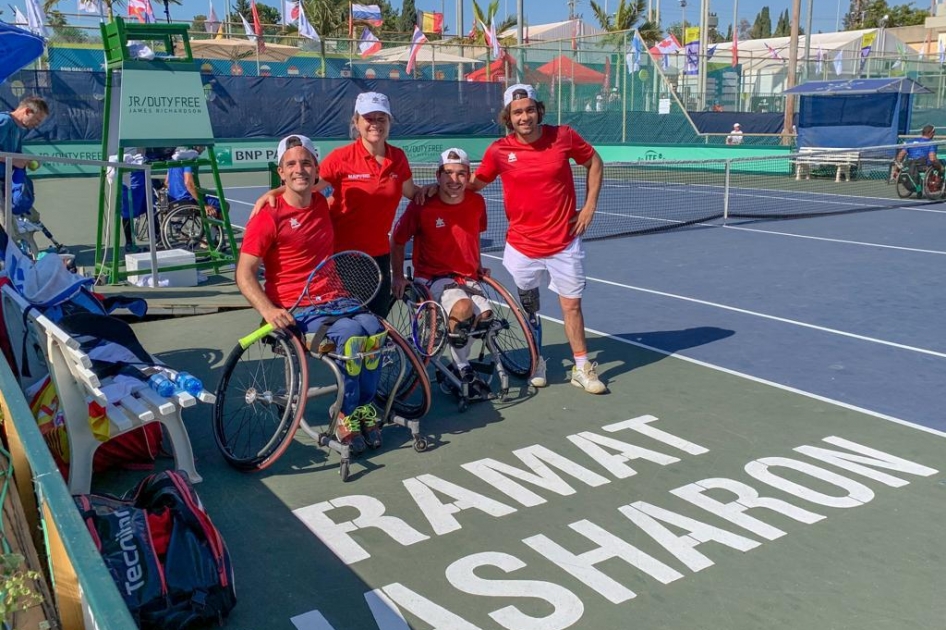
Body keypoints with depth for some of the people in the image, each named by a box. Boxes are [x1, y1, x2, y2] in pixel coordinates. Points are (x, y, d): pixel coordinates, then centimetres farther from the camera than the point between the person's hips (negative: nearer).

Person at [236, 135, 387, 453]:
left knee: (374, 329, -26)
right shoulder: (268, 216, -8)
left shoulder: (323, 204, 9)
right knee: (351, 333, -32)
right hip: (295, 309, -5)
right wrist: (268, 310, -27)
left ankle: (364, 406, -6)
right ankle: (346, 413, -12)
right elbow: (245, 274, -10)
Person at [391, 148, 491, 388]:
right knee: (463, 307, -33)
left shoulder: (477, 203, 1)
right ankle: (461, 366, -6)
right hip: (431, 277, -4)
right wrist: (398, 276, -6)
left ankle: (459, 361, 8)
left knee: (484, 315, -23)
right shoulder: (421, 205, -11)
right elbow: (398, 242, 1)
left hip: (466, 278, 4)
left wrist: (478, 267, 18)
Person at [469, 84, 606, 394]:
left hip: (564, 243, 0)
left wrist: (590, 205, 1)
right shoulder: (498, 151, -8)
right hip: (522, 247, 1)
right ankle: (536, 363, 33)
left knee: (572, 305, 5)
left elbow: (595, 163, 8)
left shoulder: (564, 136, -7)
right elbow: (474, 184, 7)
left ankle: (582, 368, 21)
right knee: (529, 308, 13)